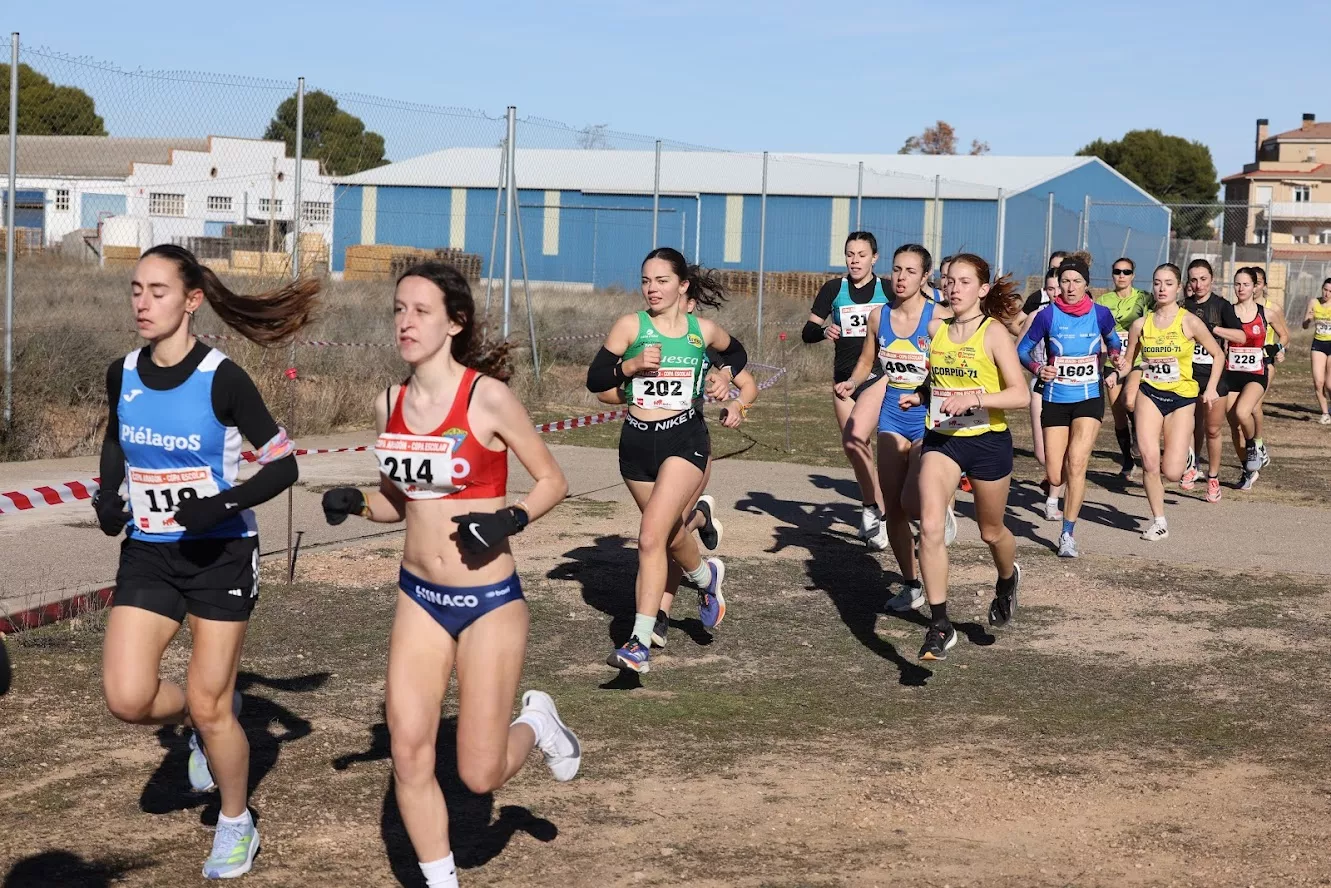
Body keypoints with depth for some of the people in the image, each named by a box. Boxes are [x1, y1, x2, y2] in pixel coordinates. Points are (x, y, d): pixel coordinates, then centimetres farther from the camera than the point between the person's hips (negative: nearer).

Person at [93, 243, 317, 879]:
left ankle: (236, 826, 25)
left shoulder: (222, 379, -16)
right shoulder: (123, 375, -1)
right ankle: (207, 715, 24)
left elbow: (283, 464, -11)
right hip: (148, 555, 4)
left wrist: (226, 502, -26)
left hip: (221, 554, -4)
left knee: (208, 707, 0)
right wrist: (108, 497, 1)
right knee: (127, 699, -10)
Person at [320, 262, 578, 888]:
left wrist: (510, 519, -23)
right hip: (419, 599, 5)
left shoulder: (487, 397, -15)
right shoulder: (388, 405, 1)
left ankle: (536, 722, 33)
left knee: (480, 775, 0)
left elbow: (552, 481, -5)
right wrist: (357, 505, -6)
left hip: (490, 602, -5)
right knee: (409, 758, -1)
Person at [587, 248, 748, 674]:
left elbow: (736, 354, 23)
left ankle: (640, 643, -15)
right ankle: (706, 576, 53)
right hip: (636, 442, 3)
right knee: (670, 535, 18)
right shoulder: (630, 326, -1)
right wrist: (631, 365, -20)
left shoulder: (702, 330, 2)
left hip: (684, 439, -3)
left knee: (651, 537, -18)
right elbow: (594, 379, -4)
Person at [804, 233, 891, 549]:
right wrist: (823, 330, -21)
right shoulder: (834, 290, 3)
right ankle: (876, 512, 23)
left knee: (854, 440, -22)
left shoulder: (888, 291, 0)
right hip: (843, 377, 4)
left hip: (878, 376, -4)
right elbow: (807, 332, -2)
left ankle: (872, 509, -8)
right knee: (858, 450, 8)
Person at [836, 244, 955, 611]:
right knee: (893, 510, 5)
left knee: (912, 502, -18)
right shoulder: (879, 315, 3)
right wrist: (850, 384, -1)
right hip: (892, 418, 5)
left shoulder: (939, 317, -12)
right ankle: (911, 585, 22)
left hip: (929, 419, -5)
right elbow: (867, 361, 18)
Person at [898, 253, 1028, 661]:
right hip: (941, 439, 3)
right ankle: (940, 627, -12)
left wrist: (974, 398, -30)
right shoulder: (936, 329, 3)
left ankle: (1008, 579, 52)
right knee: (930, 526, -17)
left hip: (988, 442, -3)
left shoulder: (993, 333, -11)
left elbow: (1020, 395, -18)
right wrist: (919, 396, 3)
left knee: (991, 532, 16)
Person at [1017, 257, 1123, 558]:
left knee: (1076, 464, -18)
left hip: (1089, 399, 0)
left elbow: (1113, 342, 17)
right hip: (1055, 400, 1)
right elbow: (1023, 349, 2)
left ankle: (1068, 533, -6)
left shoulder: (1100, 314, -4)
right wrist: (1038, 368, -16)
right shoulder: (1048, 315, -8)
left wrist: (1114, 366, 0)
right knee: (1055, 476, 1)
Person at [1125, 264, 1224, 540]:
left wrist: (1211, 388, -5)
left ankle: (1184, 452, 30)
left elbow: (1218, 354, 4)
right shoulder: (1140, 324, 2)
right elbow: (1128, 360, 14)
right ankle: (1158, 520, 6)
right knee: (1149, 461, -12)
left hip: (1182, 398, -2)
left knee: (1171, 472, -8)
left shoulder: (1189, 322, -6)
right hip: (1149, 395, 2)